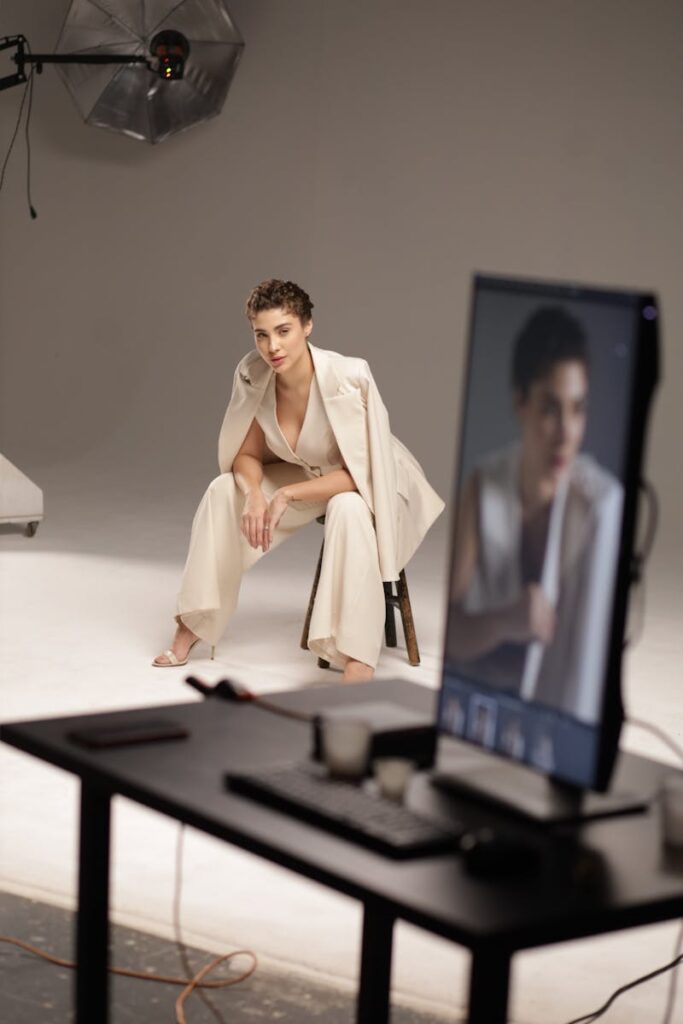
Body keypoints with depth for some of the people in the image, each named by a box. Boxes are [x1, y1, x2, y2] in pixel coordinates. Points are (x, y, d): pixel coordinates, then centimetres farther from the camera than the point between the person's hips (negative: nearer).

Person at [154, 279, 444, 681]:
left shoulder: (349, 378, -34)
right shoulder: (253, 374, -19)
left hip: (374, 483, -6)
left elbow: (361, 474, -29)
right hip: (307, 474, 6)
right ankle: (191, 627, 1)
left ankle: (358, 668, -40)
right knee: (224, 491, -11)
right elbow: (247, 456, -6)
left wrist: (287, 495, -32)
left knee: (348, 510, -37)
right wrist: (254, 494, -28)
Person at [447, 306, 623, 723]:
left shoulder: (603, 503, -15)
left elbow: (590, 655, -18)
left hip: (560, 718, -2)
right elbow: (453, 633, -6)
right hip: (482, 700, 3)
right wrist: (504, 620, -24)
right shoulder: (484, 486, -5)